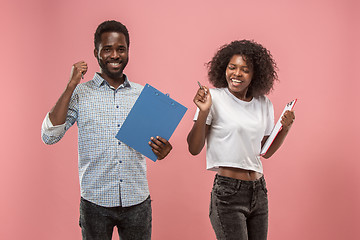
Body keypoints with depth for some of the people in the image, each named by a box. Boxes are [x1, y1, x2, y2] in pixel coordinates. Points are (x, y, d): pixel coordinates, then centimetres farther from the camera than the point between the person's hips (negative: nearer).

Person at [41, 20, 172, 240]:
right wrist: (71, 86, -15)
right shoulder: (80, 94, -2)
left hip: (137, 201, 2)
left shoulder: (143, 94, 6)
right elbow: (49, 136, -12)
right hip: (96, 202, -2)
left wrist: (161, 151, -11)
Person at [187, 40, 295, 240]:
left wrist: (285, 129, 5)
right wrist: (204, 112, -20)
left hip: (259, 191, 6)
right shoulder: (214, 98, -7)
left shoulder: (264, 104, 9)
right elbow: (194, 149, -9)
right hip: (228, 192, -6)